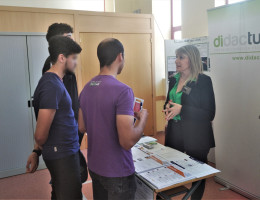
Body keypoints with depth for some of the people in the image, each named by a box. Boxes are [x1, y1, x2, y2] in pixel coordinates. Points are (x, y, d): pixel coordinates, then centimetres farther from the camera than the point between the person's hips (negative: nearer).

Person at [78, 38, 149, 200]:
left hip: (94, 167, 7)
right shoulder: (122, 91, -24)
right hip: (117, 173, -7)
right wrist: (143, 118, -9)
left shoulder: (86, 88, -1)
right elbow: (128, 141, -27)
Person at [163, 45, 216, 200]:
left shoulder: (203, 81, -12)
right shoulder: (174, 80, 7)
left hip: (195, 136, -5)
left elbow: (209, 114, -15)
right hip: (174, 133, 5)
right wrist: (168, 108, -5)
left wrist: (181, 109, -24)